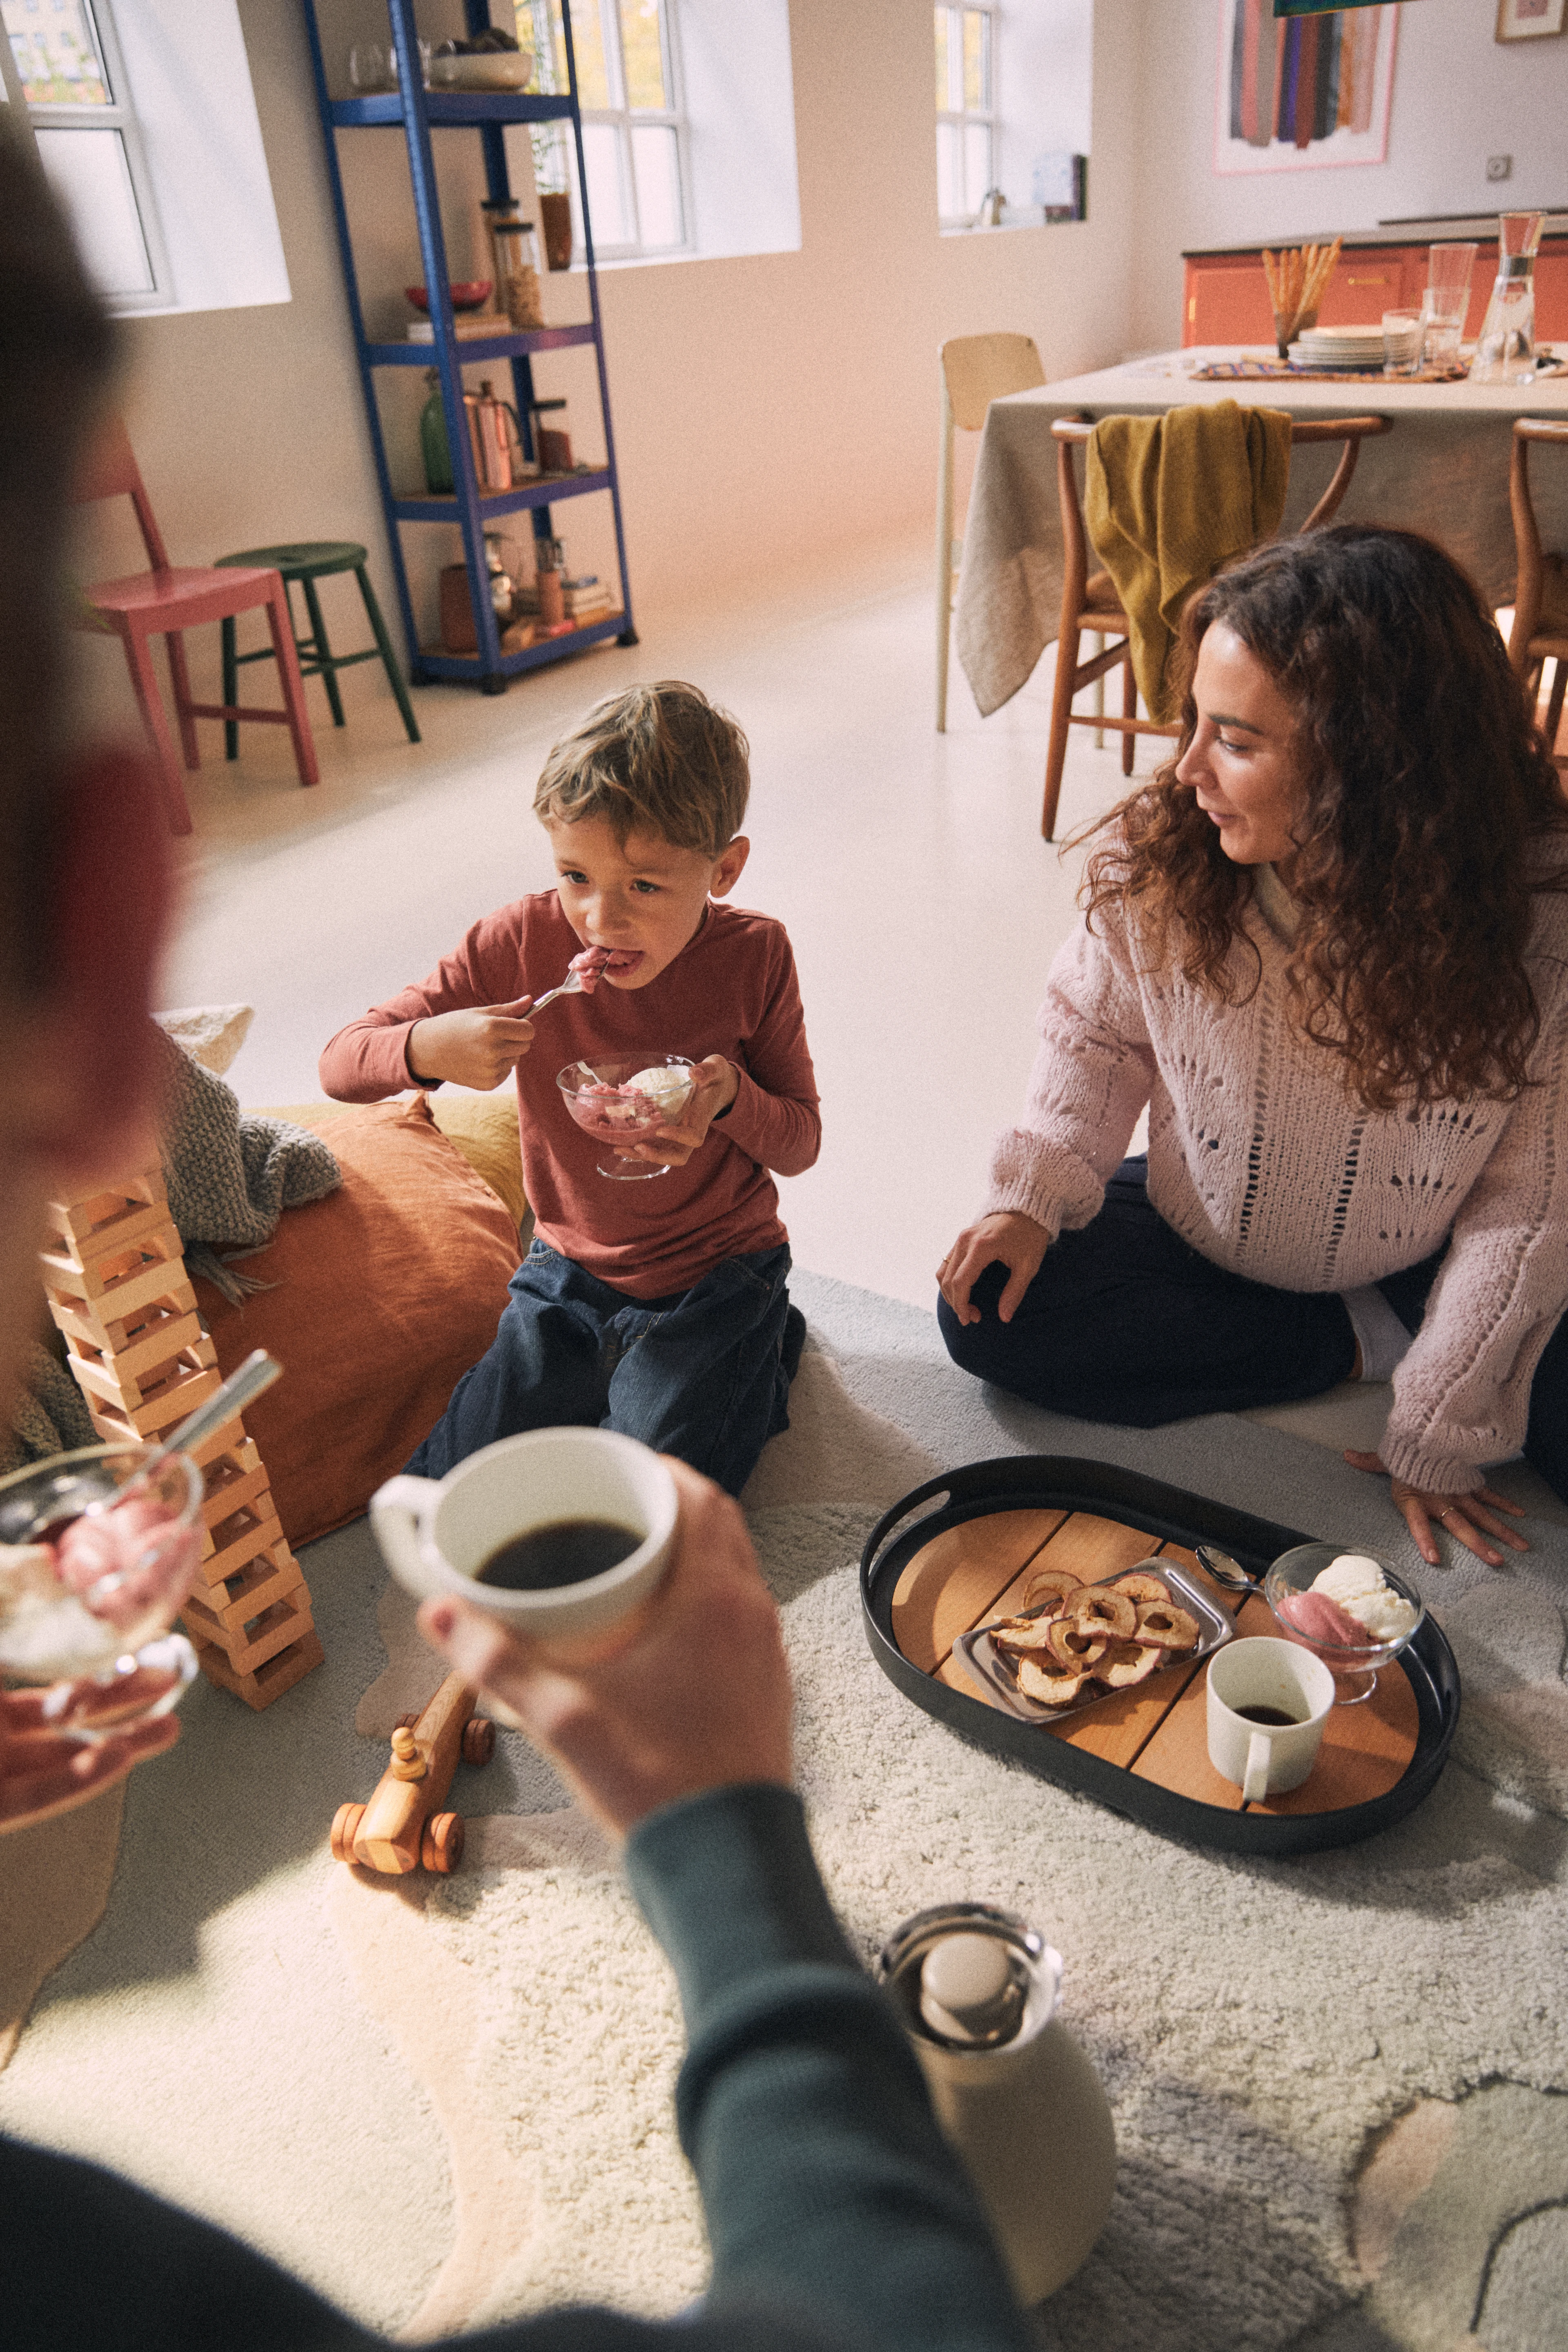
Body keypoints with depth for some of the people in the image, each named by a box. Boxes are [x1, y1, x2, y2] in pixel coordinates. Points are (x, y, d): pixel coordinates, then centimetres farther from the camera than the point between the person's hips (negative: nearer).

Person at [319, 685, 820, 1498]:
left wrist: (730, 1095, -27)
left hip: (718, 1276, -2)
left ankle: (756, 1359, 11)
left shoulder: (752, 956, -14)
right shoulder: (521, 942, -13)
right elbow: (339, 1066, -11)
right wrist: (428, 1047, -34)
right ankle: (603, 1387, 18)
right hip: (569, 1277, 3)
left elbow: (800, 1143, -4)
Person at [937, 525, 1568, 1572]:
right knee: (992, 1311, -17)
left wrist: (1442, 1432, -13)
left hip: (1423, 1275, -3)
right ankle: (1364, 1346, -5)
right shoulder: (1154, 855, -22)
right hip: (1201, 1240, 3)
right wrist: (1035, 1194, -17)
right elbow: (1098, 1027, -2)